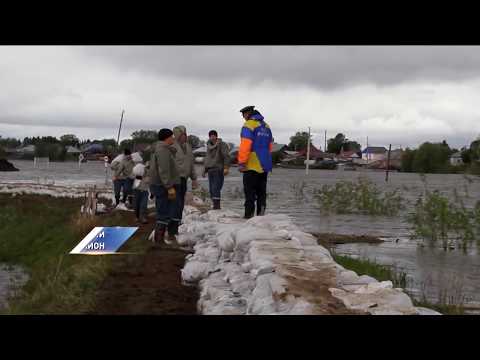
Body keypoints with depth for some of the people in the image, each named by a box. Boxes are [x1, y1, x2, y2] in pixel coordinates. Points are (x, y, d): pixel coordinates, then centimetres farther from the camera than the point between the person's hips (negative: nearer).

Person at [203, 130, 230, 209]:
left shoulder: (222, 145, -6)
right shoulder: (209, 145, 16)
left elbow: (226, 156, -14)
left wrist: (226, 167, -23)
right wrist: (205, 169, 22)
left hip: (218, 170, -7)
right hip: (210, 169, 7)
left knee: (216, 188, -14)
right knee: (211, 189, 5)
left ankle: (217, 205, -14)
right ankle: (215, 206, 12)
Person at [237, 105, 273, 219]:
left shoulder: (248, 125, -10)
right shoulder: (266, 126, 15)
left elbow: (245, 146, -18)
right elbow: (270, 146, 19)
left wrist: (241, 163, -16)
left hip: (252, 165, -7)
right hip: (264, 166, 7)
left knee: (249, 192, -5)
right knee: (261, 191, 11)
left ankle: (249, 215, -7)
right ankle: (261, 214, 10)